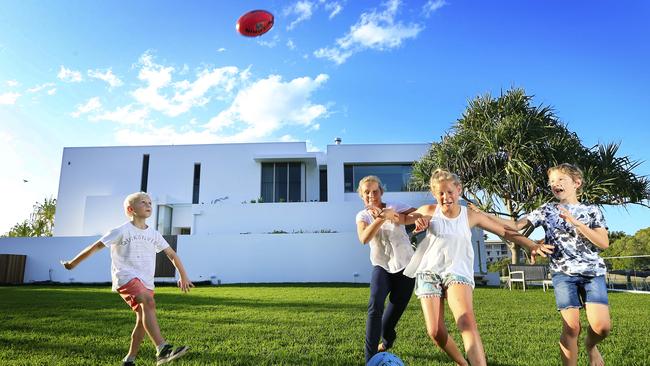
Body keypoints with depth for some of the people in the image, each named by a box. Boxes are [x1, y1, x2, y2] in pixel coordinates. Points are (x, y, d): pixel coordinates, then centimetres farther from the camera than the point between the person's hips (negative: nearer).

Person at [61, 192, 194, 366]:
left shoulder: (154, 234, 11)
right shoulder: (121, 231, -2)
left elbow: (172, 254, 15)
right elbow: (95, 247, 5)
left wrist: (183, 276, 13)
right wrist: (73, 263, 11)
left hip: (146, 282, 6)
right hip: (126, 277, -6)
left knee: (143, 319, 2)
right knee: (148, 302, -29)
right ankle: (162, 350, -38)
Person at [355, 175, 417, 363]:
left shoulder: (394, 207, -7)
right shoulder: (362, 215, -4)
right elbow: (364, 238, -25)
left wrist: (392, 215, -38)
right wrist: (381, 218, -37)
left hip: (405, 265, 0)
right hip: (382, 266, 0)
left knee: (395, 309, 7)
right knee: (375, 307, -20)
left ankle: (386, 340, 40)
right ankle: (371, 358, -12)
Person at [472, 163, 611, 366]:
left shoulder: (592, 211, 9)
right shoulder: (547, 210, 9)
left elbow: (604, 243, 0)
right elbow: (516, 225, 3)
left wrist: (576, 223, -11)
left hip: (593, 272, 1)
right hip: (563, 273, 0)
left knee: (602, 326, -10)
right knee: (571, 327, -7)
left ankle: (590, 345, 24)